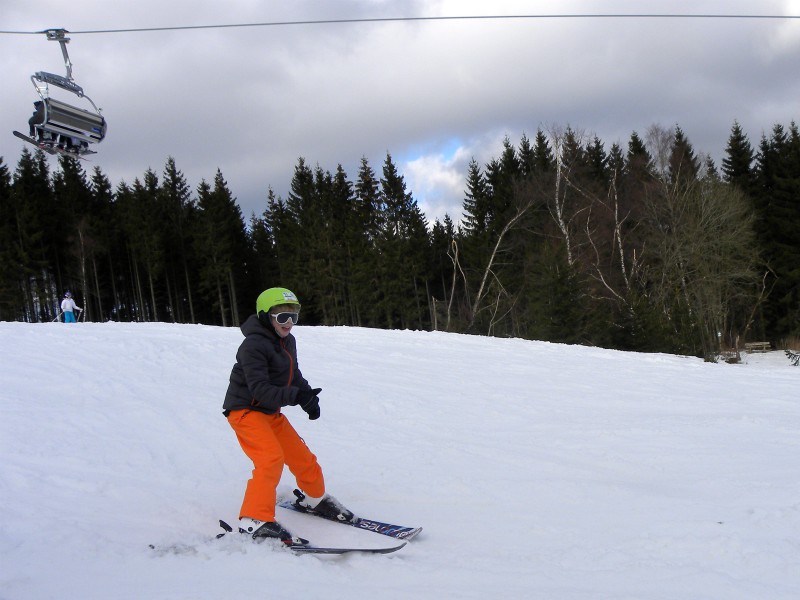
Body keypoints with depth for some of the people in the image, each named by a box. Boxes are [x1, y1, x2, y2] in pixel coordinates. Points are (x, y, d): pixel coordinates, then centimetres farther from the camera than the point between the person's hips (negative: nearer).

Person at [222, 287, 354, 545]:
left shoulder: (288, 341, 7)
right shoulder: (253, 345, -22)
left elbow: (294, 375, 17)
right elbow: (260, 390, -29)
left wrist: (309, 396, -3)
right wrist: (295, 396, -39)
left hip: (270, 412, 9)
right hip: (245, 410, -9)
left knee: (302, 457, 14)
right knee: (271, 458, -27)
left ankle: (314, 499, 40)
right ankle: (255, 520, -27)